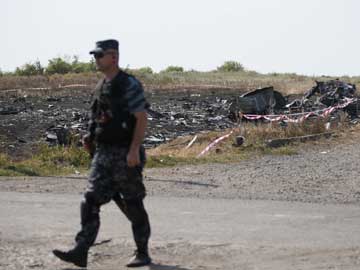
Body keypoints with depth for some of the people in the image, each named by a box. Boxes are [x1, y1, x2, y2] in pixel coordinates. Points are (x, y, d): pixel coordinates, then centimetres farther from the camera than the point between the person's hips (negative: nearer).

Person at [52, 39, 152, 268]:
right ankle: (81, 252, -9)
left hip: (125, 155, -7)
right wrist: (91, 138, 9)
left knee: (133, 204, 2)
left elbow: (142, 119, -16)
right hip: (103, 154, 7)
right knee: (91, 200, -4)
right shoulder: (101, 86, 13)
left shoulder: (129, 85, -11)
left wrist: (134, 150, -23)